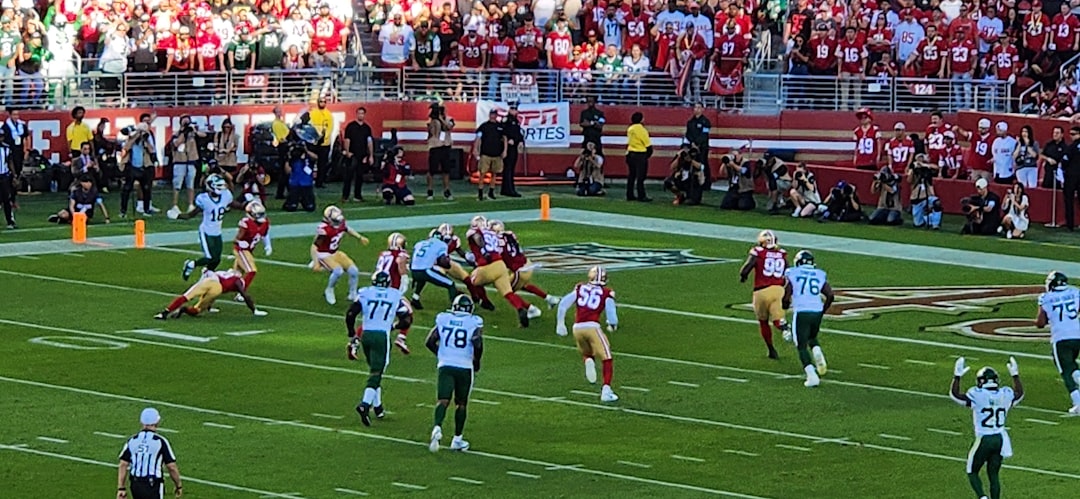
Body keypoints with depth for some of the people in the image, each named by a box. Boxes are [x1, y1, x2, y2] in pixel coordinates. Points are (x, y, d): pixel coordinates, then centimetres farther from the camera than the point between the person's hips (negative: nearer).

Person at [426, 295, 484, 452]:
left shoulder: (443, 319, 7)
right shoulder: (474, 323, -1)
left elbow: (430, 342, 6)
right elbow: (478, 344, -15)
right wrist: (476, 362, 3)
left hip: (445, 366, 1)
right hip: (465, 367, -1)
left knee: (443, 400, -5)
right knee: (461, 403, 15)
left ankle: (437, 428, -33)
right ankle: (457, 439, 20)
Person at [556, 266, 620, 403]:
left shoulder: (580, 288, 13)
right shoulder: (606, 293, 6)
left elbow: (563, 304, 9)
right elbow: (611, 315, 2)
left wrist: (560, 324, 19)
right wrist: (613, 325, 24)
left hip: (577, 328, 3)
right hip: (592, 326, -3)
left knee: (587, 354, 28)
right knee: (606, 358, 6)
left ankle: (589, 361, -9)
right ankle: (606, 390, -8)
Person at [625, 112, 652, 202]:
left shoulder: (630, 129, 6)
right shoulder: (641, 129, -16)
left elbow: (629, 142, 11)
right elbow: (647, 143, -11)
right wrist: (649, 152, 5)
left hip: (631, 153, 8)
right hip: (640, 155, -8)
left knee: (632, 175, 12)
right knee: (640, 176, -5)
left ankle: (630, 195, 14)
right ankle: (641, 196, -5)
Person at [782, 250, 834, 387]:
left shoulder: (792, 274, 4)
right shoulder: (820, 275, 13)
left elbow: (786, 297, 1)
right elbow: (830, 295, 5)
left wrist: (785, 307, 23)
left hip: (801, 313, -3)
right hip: (817, 312, 3)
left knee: (802, 346, 2)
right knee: (812, 338, 29)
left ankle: (812, 376, -14)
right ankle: (817, 352, -3)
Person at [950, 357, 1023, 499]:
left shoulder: (977, 395, -13)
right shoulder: (1005, 395, 1)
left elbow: (955, 395, -3)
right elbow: (1019, 393, 25)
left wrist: (957, 376, 2)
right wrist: (1015, 375, 34)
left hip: (984, 439, -4)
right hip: (1000, 439, 4)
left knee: (972, 472, 9)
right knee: (993, 474, 13)